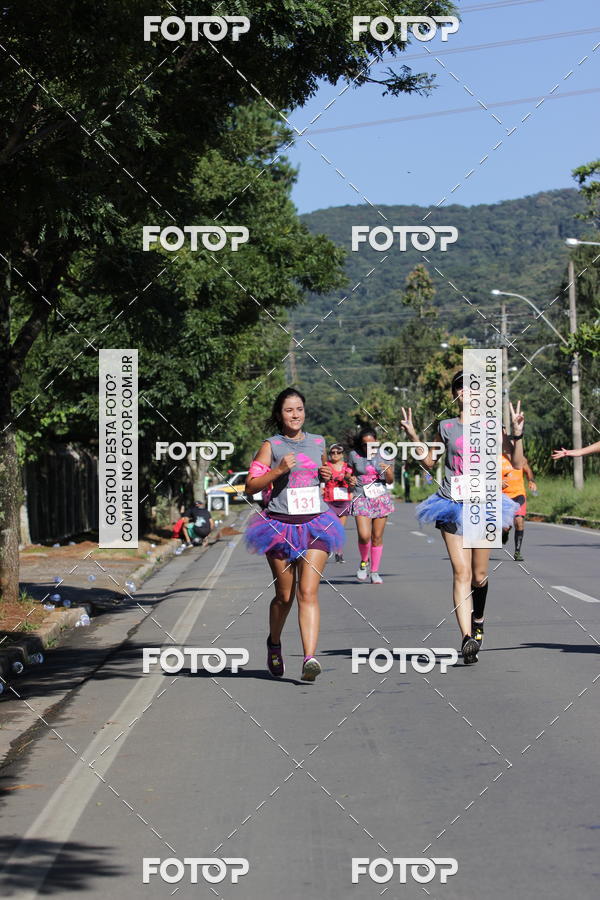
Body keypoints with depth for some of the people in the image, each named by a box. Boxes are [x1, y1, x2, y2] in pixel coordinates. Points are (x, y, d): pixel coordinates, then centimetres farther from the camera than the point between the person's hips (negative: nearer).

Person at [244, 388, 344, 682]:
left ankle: (310, 658, -22)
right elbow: (250, 486, -4)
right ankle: (274, 644, 37)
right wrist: (278, 470, -17)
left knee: (308, 592, -12)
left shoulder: (318, 443, 11)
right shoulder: (271, 446, 0)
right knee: (284, 595, 8)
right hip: (280, 525, -1)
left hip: (315, 525, 2)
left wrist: (328, 475, 7)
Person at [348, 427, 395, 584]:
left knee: (377, 537, 2)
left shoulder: (384, 456, 4)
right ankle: (364, 561, 12)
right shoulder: (354, 455, 2)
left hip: (381, 499, 1)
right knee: (364, 535, -17)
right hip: (361, 499, -1)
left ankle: (375, 572, 13)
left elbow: (390, 481, 7)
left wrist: (388, 471, -12)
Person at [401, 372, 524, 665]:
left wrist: (517, 433, -9)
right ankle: (467, 637, -20)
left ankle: (478, 620, 39)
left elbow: (517, 464, 4)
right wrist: (413, 436, 6)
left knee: (479, 576, 8)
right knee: (461, 573, -12)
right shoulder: (446, 427, 7)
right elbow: (429, 462, 18)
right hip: (452, 506, -1)